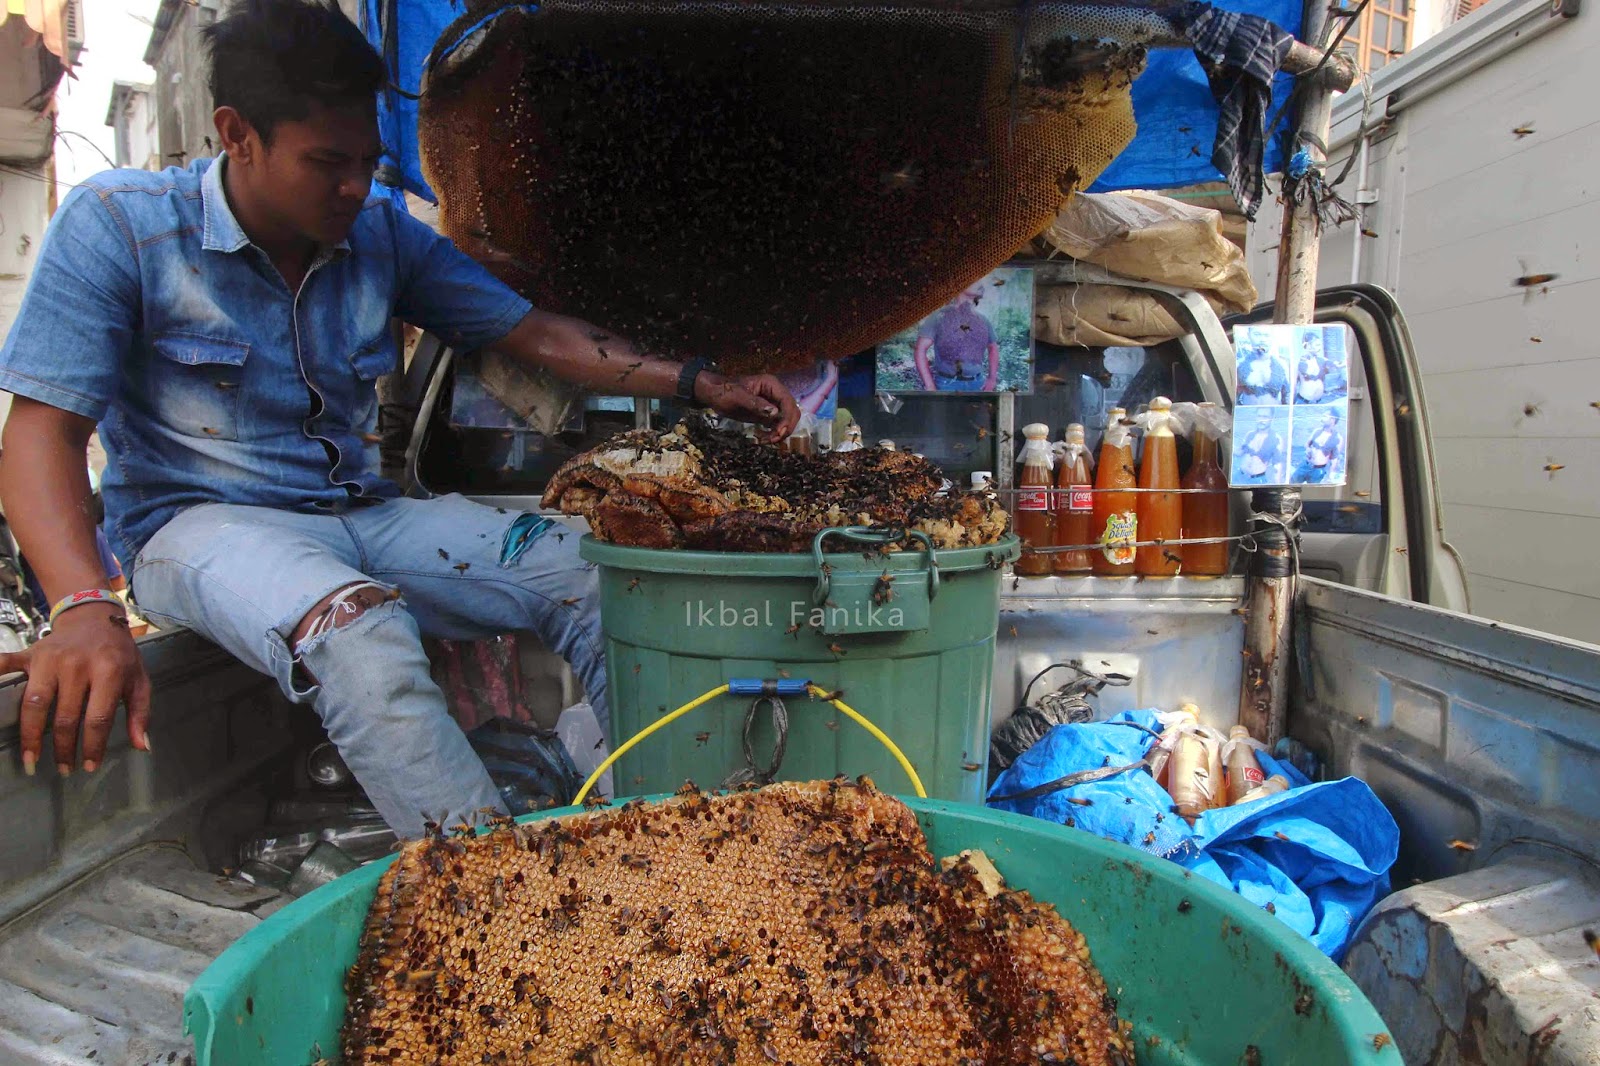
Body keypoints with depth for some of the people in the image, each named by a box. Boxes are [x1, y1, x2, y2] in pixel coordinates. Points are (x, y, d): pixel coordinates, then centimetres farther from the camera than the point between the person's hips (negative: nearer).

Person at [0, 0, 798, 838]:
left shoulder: (383, 236, 4)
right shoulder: (116, 225, -9)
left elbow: (534, 334, 6)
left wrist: (698, 384, -6)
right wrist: (84, 608, -32)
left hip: (363, 515, 5)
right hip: (199, 521, -5)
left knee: (598, 581, -14)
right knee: (359, 633, -39)